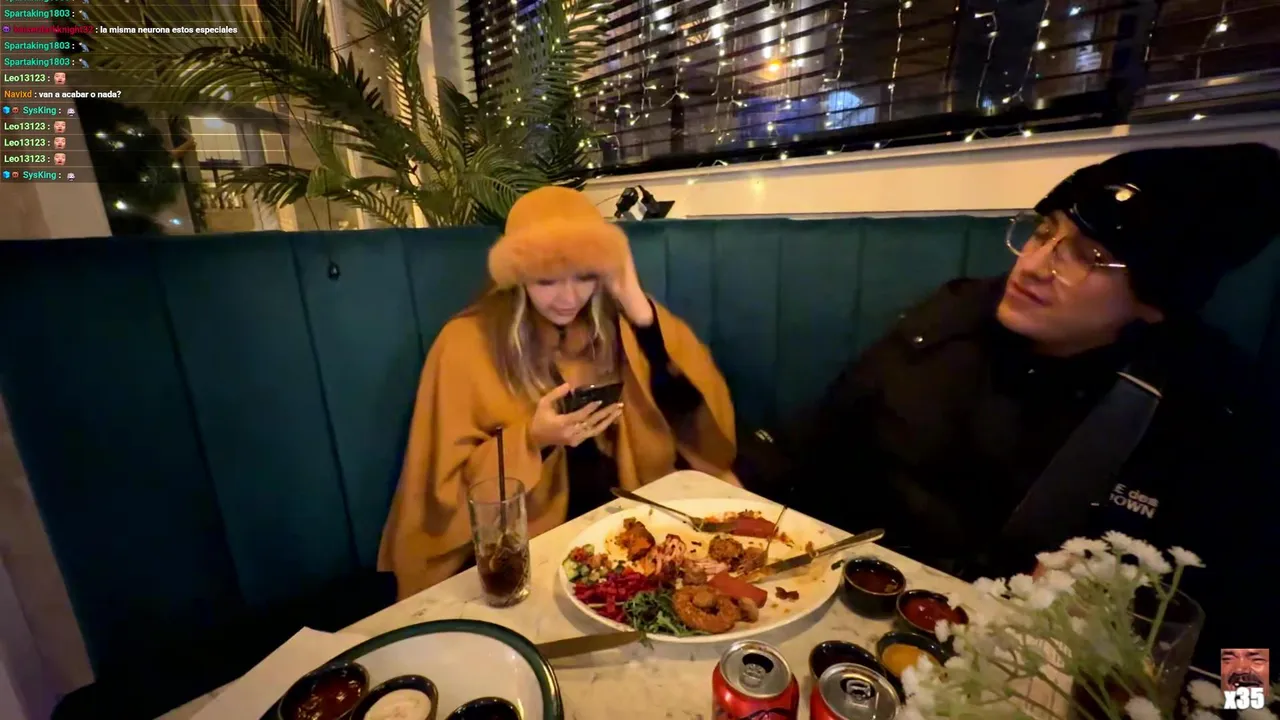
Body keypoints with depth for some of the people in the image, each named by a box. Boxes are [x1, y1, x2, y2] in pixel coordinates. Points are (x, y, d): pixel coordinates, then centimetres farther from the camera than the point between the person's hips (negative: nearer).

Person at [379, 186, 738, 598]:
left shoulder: (618, 323, 0)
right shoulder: (468, 343, -8)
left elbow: (695, 409, -10)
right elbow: (450, 488, -5)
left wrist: (640, 309, -16)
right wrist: (532, 440, -21)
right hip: (527, 545, -2)